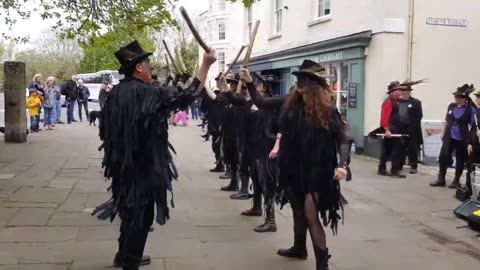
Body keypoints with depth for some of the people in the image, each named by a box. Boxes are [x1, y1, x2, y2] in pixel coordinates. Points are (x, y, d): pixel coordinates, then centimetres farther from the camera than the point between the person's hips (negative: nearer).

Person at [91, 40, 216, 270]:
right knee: (141, 213, 3)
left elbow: (104, 130, 10)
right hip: (143, 164, -8)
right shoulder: (149, 93, -18)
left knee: (131, 208, 23)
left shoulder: (115, 93, 4)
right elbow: (187, 96, -16)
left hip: (122, 162, 9)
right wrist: (206, 65, -11)